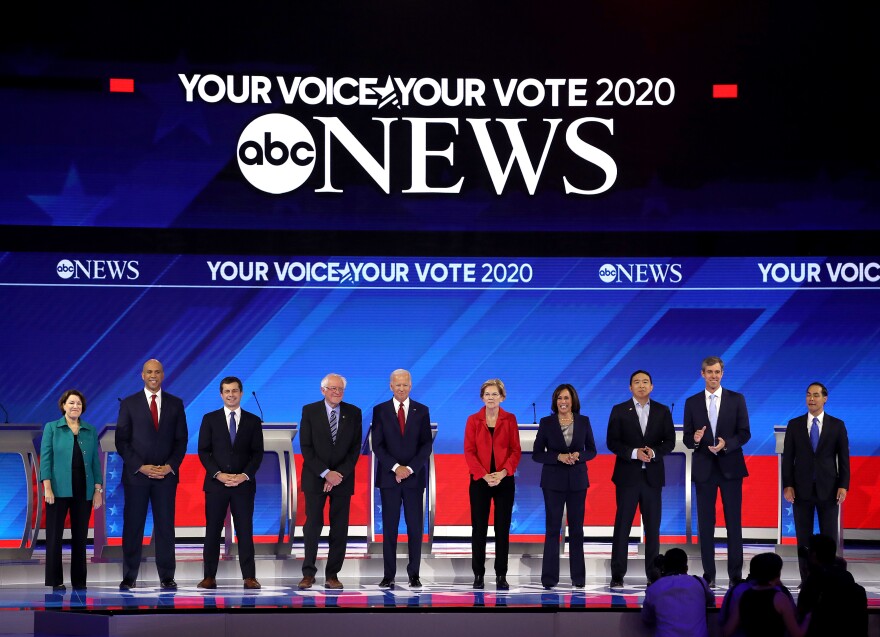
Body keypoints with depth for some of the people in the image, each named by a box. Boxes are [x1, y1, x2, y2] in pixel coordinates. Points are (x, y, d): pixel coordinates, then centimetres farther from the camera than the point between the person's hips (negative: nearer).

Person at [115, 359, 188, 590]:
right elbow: (121, 441, 0)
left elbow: (181, 440, 7)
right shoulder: (129, 404, 3)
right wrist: (141, 467, -10)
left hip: (166, 475, 1)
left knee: (165, 527, 2)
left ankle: (167, 577, 5)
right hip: (136, 474, -1)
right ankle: (129, 578, 5)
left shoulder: (175, 404, 8)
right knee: (132, 527, 1)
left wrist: (170, 466, -7)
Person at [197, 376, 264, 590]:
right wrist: (219, 474, -11)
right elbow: (203, 451, 1)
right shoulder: (210, 419, 5)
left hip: (244, 484, 0)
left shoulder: (253, 421, 7)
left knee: (245, 531, 0)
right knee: (213, 531, 1)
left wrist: (245, 475, -10)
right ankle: (209, 577, 5)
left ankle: (249, 577, 1)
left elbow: (257, 453, 4)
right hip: (215, 483, 0)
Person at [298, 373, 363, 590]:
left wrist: (340, 474, -9)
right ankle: (308, 573, 2)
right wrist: (326, 473, -11)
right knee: (313, 526, -5)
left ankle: (332, 575, 5)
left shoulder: (353, 413, 5)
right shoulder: (309, 411, 0)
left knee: (340, 529, 0)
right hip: (315, 477, -2)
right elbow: (306, 447, -4)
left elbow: (355, 448, 2)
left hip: (343, 478, 2)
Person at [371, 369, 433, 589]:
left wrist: (410, 468, -10)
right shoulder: (380, 410, 4)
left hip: (414, 477, 0)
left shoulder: (421, 411, 6)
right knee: (389, 527, 1)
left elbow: (427, 444, 1)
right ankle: (389, 575, 5)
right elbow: (377, 445, -1)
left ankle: (414, 574, 6)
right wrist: (395, 467, -12)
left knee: (415, 527, 0)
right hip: (388, 477, 0)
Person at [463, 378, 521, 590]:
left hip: (504, 480, 0)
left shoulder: (510, 420, 4)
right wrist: (484, 475, -15)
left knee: (502, 528, 2)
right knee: (479, 528, 1)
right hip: (479, 480, 0)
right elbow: (469, 451, -2)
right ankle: (478, 574, 7)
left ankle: (501, 575, 6)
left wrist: (503, 473, -15)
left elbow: (516, 450, 0)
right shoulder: (473, 420, 3)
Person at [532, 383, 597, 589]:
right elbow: (537, 454, -2)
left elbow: (592, 450, 8)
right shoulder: (546, 422, -2)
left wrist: (579, 455, -14)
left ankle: (578, 576, 12)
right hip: (553, 481, -2)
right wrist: (558, 457, -17)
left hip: (577, 481, 2)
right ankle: (550, 576, 3)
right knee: (552, 528, -1)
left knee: (576, 528, 6)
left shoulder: (583, 421, 3)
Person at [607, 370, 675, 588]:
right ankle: (617, 574, 2)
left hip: (652, 476, 2)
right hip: (627, 475, -2)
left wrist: (654, 452, -14)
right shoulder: (619, 411, 3)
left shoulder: (662, 412, 8)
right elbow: (612, 442, -2)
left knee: (653, 526, 4)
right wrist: (634, 453, -16)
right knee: (622, 525, -1)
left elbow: (669, 441, 5)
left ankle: (653, 572, 10)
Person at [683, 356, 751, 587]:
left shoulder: (736, 399, 3)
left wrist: (726, 444, -18)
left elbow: (745, 433, 0)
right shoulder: (692, 402, 7)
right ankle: (708, 574, 8)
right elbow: (687, 438, 6)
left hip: (730, 467, -1)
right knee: (705, 524, 3)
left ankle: (735, 574, 3)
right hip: (704, 469, 1)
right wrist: (695, 439, -17)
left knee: (734, 522, -1)